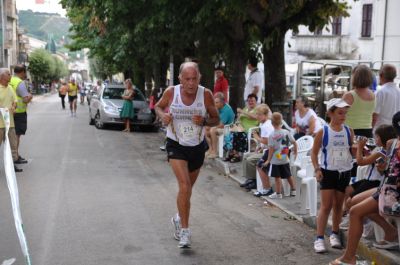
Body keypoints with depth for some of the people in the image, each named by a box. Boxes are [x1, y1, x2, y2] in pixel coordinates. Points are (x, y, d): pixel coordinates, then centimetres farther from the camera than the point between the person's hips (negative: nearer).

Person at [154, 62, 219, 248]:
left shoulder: (205, 94, -13)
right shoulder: (171, 92, -13)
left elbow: (216, 119, -2)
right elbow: (158, 106, 7)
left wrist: (204, 121, -23)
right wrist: (163, 116, -15)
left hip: (197, 147, 2)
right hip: (176, 146, -2)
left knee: (188, 188, 18)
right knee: (184, 186, -19)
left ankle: (179, 218, 44)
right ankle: (184, 231, -10)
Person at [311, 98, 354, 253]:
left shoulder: (349, 131, 1)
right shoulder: (323, 132, -7)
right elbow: (314, 152, -1)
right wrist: (317, 169, -11)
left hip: (344, 172, 3)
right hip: (328, 172, -3)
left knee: (338, 205, 13)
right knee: (326, 205, -5)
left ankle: (335, 234, 27)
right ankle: (319, 238, -1)